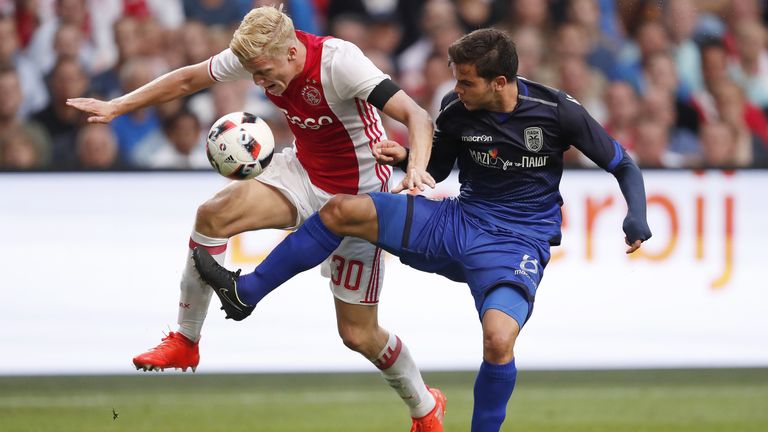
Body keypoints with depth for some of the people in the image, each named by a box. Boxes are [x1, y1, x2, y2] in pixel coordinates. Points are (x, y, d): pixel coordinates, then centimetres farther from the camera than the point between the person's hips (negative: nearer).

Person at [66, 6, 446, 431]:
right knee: (214, 214, -22)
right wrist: (118, 106, 0)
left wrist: (417, 168, -56)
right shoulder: (256, 54, -14)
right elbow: (187, 79, 3)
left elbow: (417, 117, -37)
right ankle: (185, 342, -6)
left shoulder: (339, 62, -31)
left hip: (357, 197, -5)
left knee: (358, 333, -2)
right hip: (303, 173, 5)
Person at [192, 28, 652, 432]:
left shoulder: (557, 111, -14)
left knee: (498, 340, -33)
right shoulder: (457, 110, -3)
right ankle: (244, 292, 3)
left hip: (518, 244, -4)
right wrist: (405, 157, -6)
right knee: (343, 210, -10)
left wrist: (636, 217, -21)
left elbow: (622, 165, -4)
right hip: (458, 221, 4)